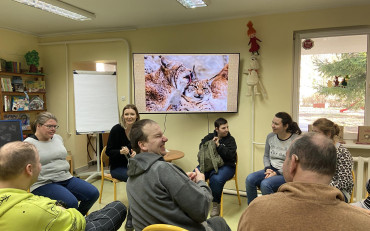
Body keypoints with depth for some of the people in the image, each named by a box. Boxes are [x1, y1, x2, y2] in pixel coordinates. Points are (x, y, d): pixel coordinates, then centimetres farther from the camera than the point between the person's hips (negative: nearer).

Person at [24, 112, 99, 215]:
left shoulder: (58, 138, 15)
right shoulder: (29, 144, -6)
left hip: (66, 179, 7)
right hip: (44, 184, -7)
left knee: (93, 193, -11)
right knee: (71, 202, -31)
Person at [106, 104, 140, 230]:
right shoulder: (116, 129, -11)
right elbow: (108, 151, -7)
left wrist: (136, 154, -19)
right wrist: (120, 152, -27)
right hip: (117, 167, -3)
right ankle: (131, 217, -14)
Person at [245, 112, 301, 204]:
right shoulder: (270, 136, 5)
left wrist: (277, 173, -17)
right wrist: (267, 169, -2)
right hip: (271, 170, 6)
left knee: (265, 184, -32)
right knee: (250, 179, -20)